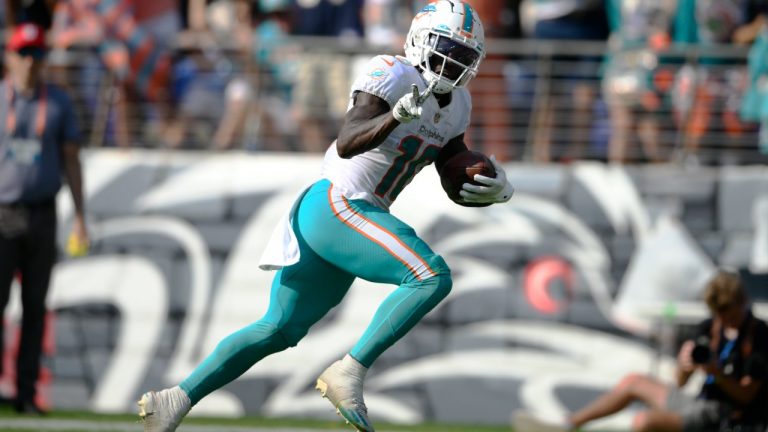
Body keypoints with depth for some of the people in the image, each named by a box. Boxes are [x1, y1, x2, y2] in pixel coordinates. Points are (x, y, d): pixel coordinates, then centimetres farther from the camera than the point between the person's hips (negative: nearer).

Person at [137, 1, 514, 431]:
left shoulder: (455, 105, 14)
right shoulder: (393, 75, -12)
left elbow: (459, 187, 18)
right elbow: (347, 144, -24)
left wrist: (493, 190, -2)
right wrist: (396, 115, -39)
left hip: (357, 219, 9)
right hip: (335, 207, -9)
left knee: (278, 330, 11)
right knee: (432, 277, -23)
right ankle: (350, 372, -21)